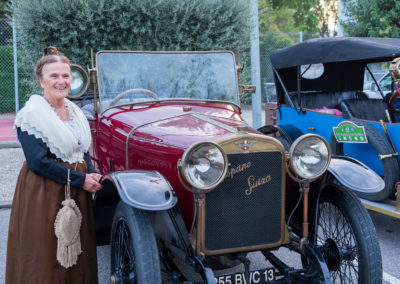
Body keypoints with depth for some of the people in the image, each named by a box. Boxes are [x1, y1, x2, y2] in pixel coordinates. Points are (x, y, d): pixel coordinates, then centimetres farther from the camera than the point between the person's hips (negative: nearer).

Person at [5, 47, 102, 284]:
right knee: (46, 258, 1)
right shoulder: (31, 114, -13)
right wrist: (81, 179, -17)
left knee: (77, 254, 15)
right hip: (44, 195, -7)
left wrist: (92, 176, -4)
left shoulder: (75, 111, 10)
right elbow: (38, 162, -19)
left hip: (77, 192, 7)